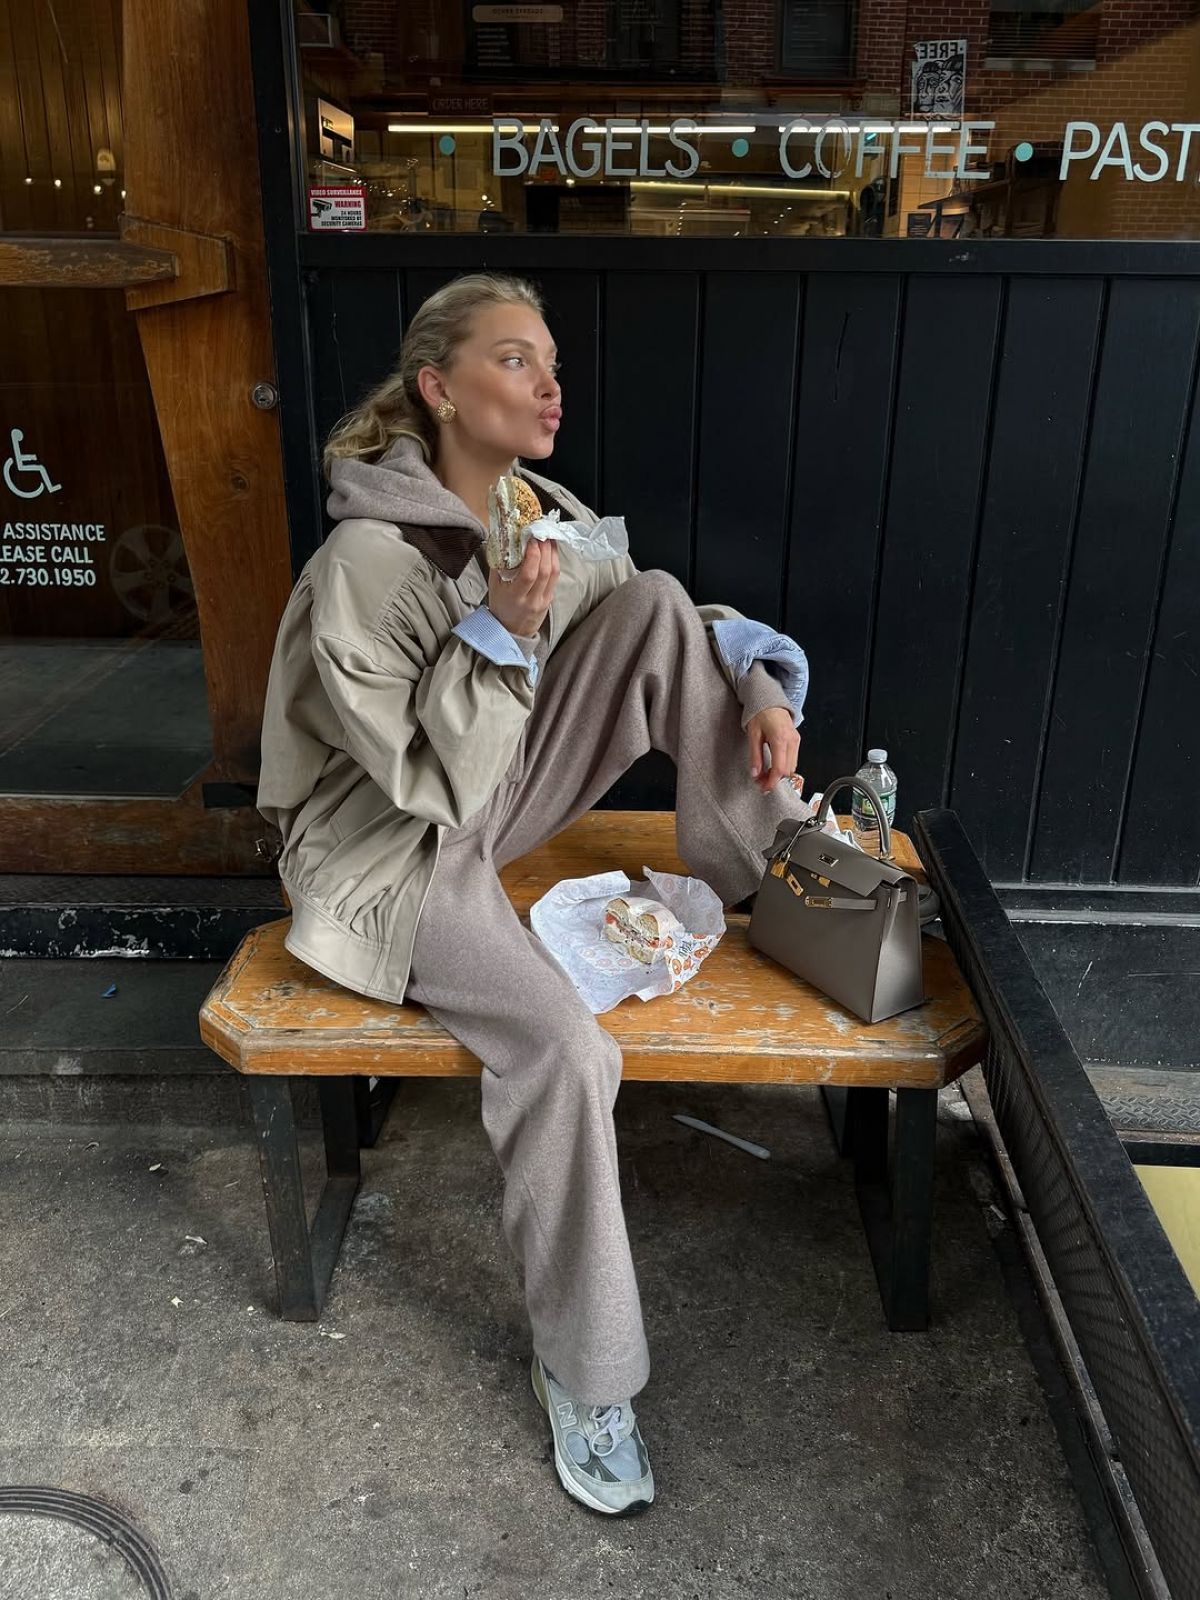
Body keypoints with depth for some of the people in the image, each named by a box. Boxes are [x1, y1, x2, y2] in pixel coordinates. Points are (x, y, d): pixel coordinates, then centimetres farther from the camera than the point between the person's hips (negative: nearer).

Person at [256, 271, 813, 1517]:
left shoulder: (548, 515, -1)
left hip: (496, 796, 7)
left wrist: (752, 675, -8)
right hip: (393, 846, -6)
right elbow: (427, 777, -23)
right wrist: (502, 631, -34)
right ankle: (583, 1372, -7)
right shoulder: (367, 560, -23)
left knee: (660, 607, -12)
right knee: (563, 1043, -30)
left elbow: (655, 627, 11)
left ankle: (763, 880, 1)